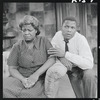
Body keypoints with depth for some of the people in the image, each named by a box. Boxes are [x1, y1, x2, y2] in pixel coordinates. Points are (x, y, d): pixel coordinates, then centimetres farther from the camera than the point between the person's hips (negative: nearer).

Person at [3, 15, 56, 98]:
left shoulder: (44, 41, 6)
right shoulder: (17, 46, 7)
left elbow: (52, 58, -6)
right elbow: (12, 68, 5)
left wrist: (36, 74, -16)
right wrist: (23, 79, -14)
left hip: (39, 79, -1)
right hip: (20, 78, 2)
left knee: (29, 94, -31)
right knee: (5, 89, -26)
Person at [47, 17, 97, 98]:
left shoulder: (81, 39, -27)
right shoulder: (58, 34, -16)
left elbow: (89, 64, -35)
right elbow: (50, 50, -10)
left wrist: (65, 54, -42)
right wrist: (60, 57, -32)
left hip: (80, 67, -2)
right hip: (64, 64, 3)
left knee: (89, 75, -32)